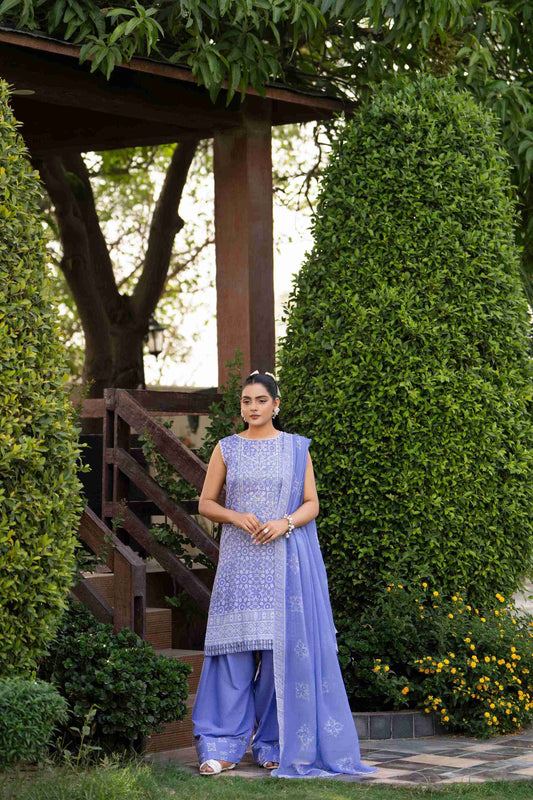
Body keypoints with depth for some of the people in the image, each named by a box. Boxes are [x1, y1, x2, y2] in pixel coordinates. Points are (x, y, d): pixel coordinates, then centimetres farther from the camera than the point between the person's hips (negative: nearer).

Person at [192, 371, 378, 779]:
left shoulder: (296, 448, 7)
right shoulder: (227, 449, 8)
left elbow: (312, 504, 5)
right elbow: (206, 503, 8)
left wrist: (285, 522, -14)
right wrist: (236, 517, -11)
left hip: (286, 558, 0)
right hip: (240, 559, 0)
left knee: (285, 647, -2)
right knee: (235, 649, -4)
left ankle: (276, 745, 7)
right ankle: (223, 746, 0)